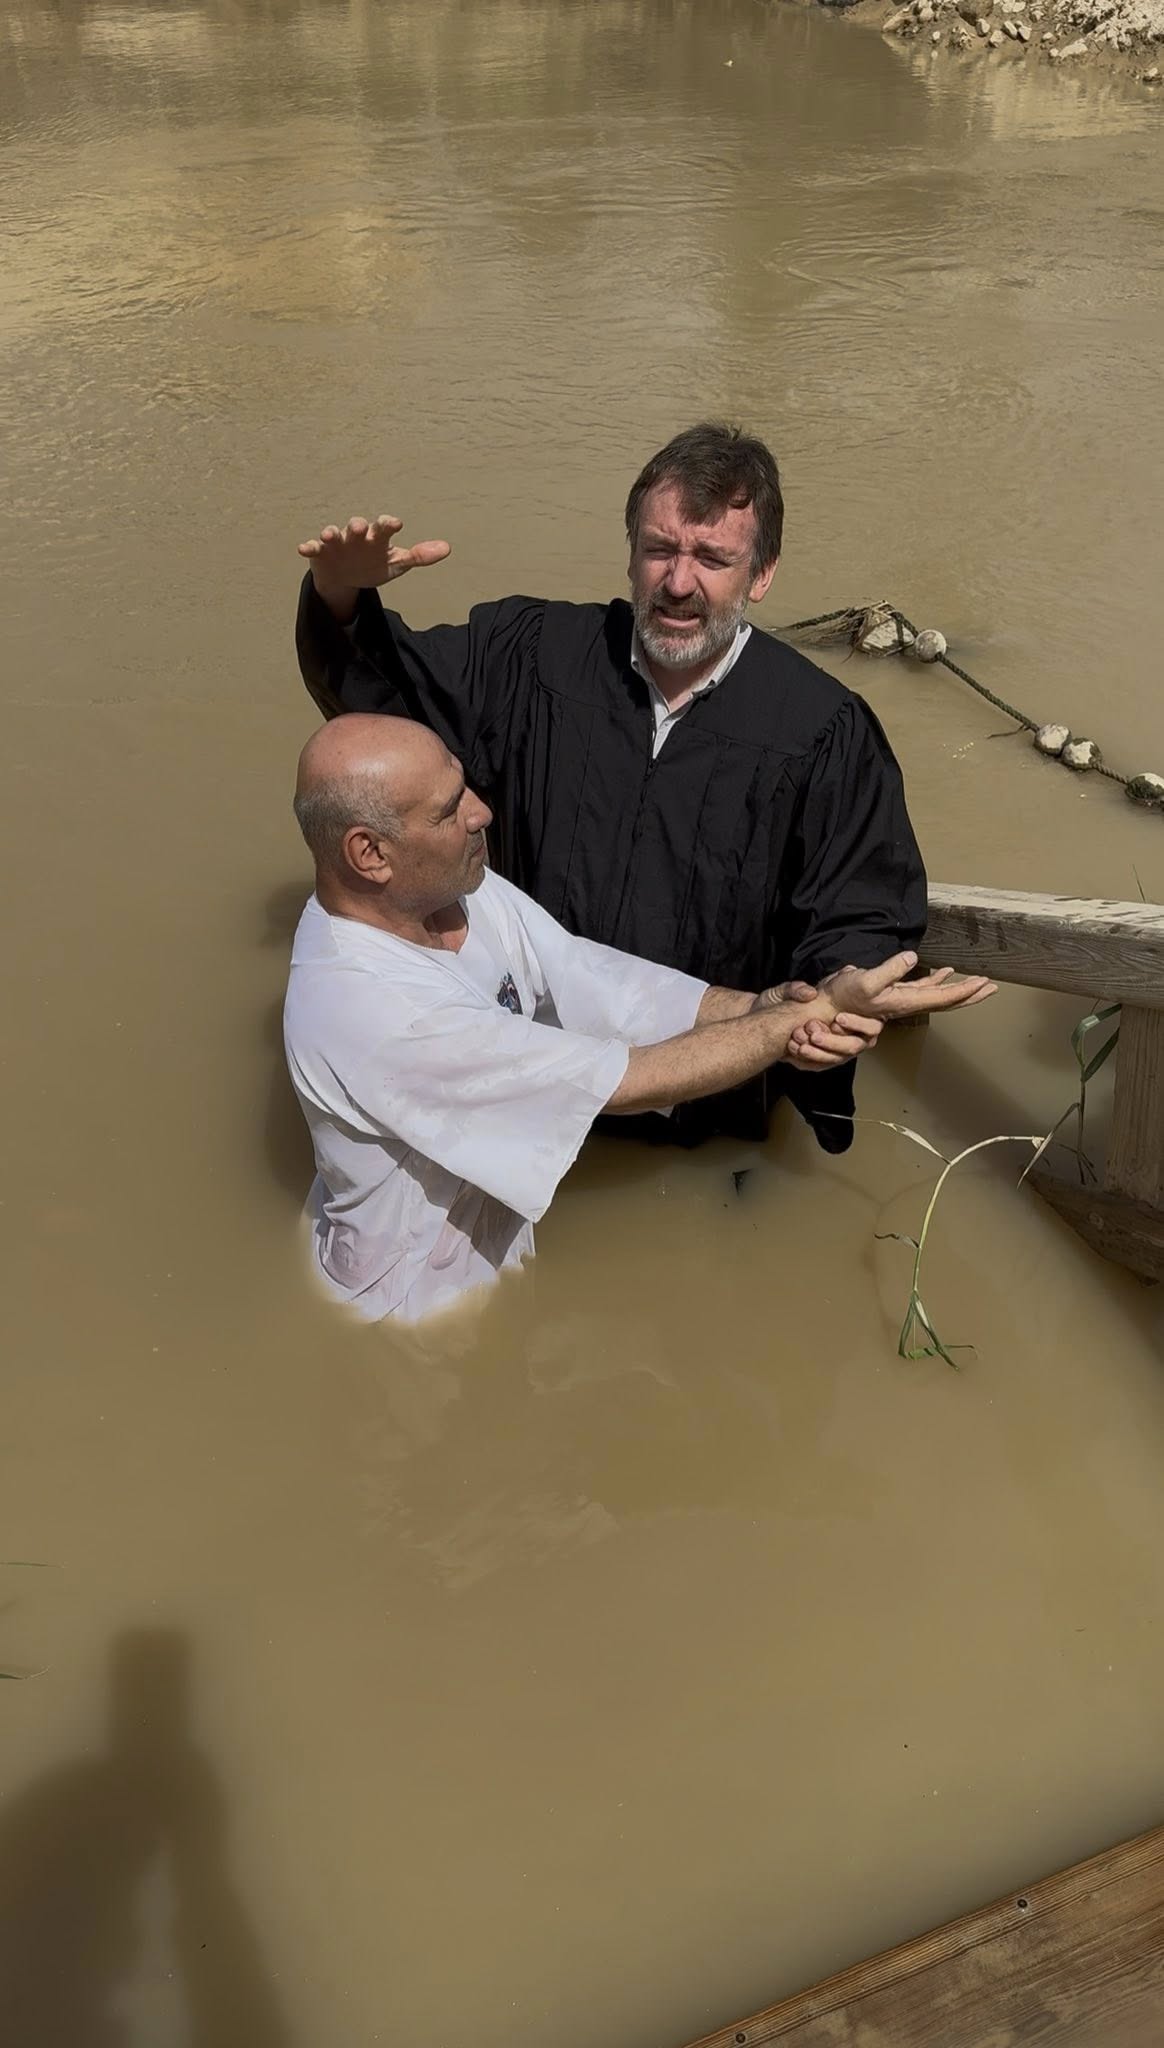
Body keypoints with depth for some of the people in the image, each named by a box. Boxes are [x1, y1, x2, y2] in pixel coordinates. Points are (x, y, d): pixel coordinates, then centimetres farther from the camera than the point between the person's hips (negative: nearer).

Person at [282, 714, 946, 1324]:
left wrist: (770, 1010, -27)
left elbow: (617, 992, -10)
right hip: (423, 1299, -7)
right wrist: (822, 1012, -24)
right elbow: (630, 1083, -31)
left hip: (506, 1238, 7)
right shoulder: (361, 1004, -34)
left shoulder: (466, 889, -10)